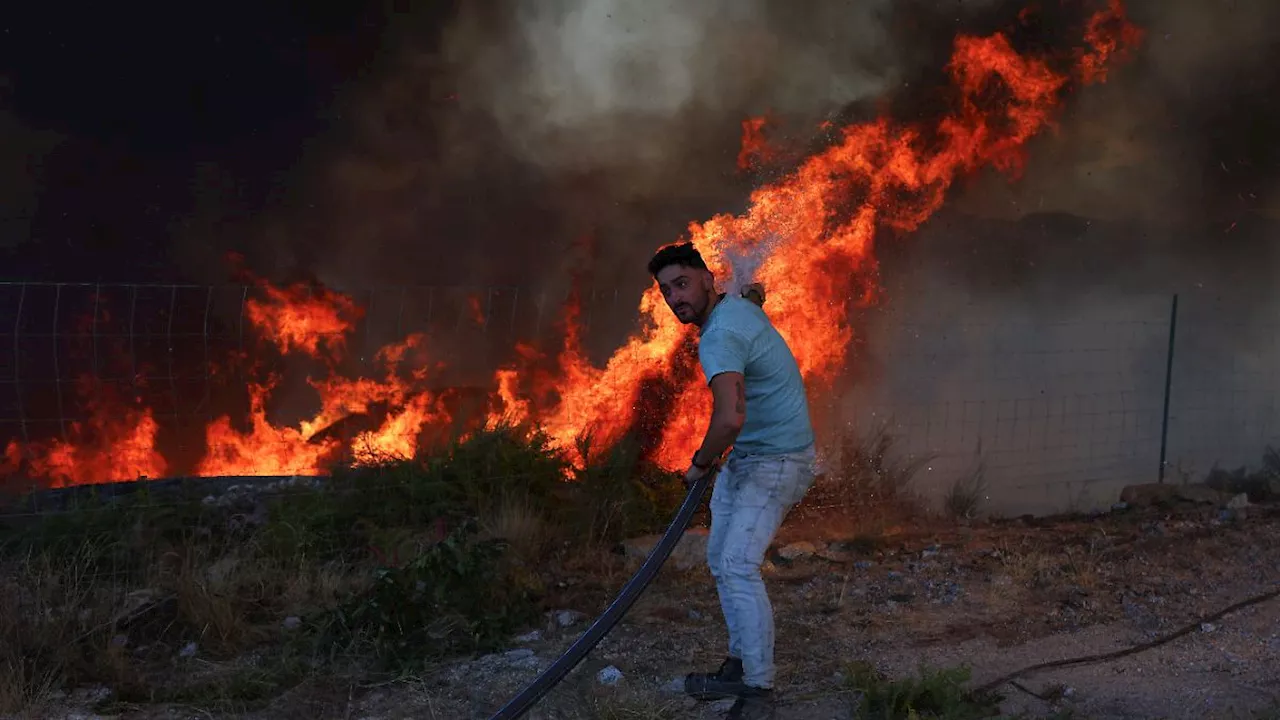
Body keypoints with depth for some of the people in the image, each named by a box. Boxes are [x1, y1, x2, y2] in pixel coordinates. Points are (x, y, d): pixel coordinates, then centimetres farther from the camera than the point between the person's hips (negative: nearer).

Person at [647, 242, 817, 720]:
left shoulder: (719, 338, -27)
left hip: (777, 461, -11)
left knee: (738, 566, -20)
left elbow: (731, 418, -40)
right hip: (743, 458, 11)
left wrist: (699, 464, -24)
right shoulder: (738, 303, 4)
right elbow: (755, 293, 32)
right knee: (721, 560, 11)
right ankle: (739, 668, 19)